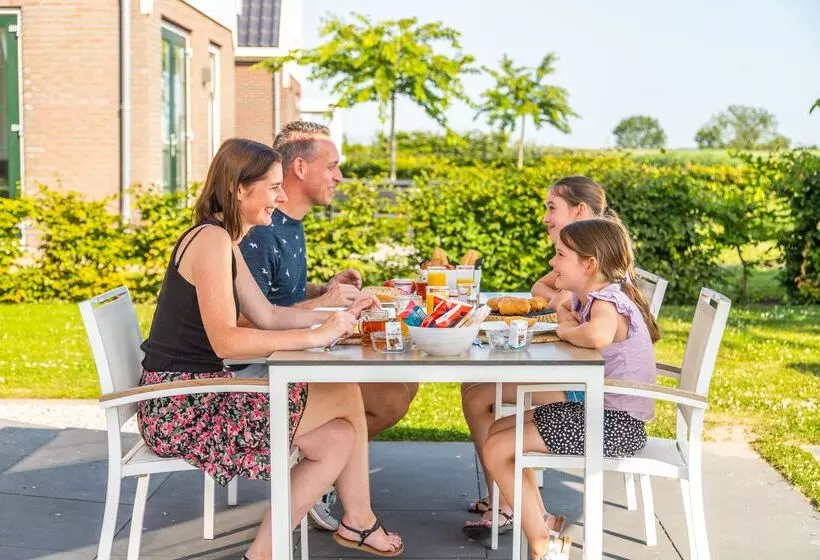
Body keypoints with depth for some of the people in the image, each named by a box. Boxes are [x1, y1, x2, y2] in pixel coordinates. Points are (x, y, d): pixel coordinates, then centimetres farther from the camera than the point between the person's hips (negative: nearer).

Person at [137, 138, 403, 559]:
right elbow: (225, 341, -25)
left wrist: (336, 315, 10)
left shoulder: (224, 241, 16)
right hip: (183, 407, -10)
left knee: (337, 439, 6)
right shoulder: (211, 240, -16)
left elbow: (266, 316, 19)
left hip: (193, 399, 10)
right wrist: (315, 336, -21)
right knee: (345, 395, -7)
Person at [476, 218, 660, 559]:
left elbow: (598, 335, -43)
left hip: (615, 423, -10)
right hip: (593, 409, 10)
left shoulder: (607, 302, -20)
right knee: (499, 429, 18)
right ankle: (540, 518, 21)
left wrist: (567, 331, -21)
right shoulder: (586, 298, 9)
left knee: (496, 451, -9)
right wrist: (569, 322, 1)